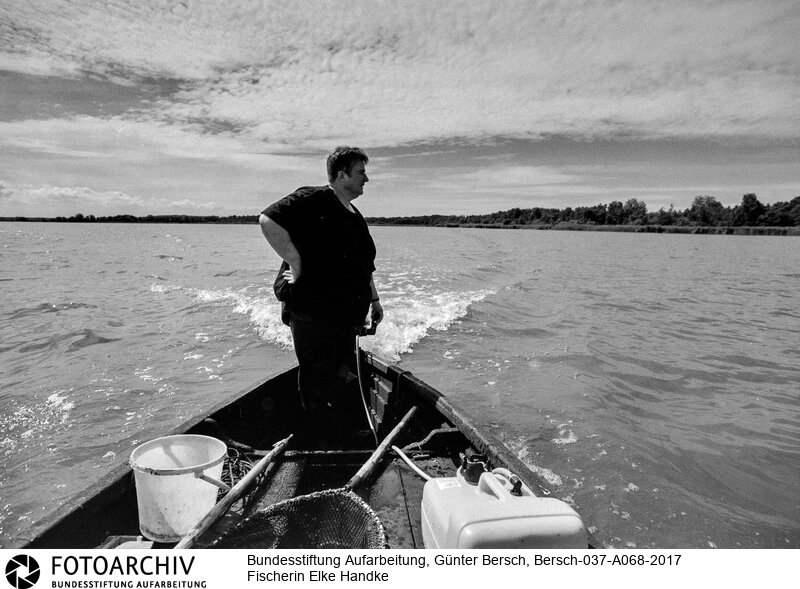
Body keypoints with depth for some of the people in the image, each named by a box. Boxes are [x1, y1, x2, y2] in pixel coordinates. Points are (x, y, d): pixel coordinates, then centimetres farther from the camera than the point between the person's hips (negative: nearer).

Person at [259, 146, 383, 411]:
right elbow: (268, 220, -22)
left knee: (339, 375, 17)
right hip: (311, 312, -8)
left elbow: (364, 265, 24)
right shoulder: (313, 199, -9)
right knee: (318, 376, 1)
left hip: (348, 313, 8)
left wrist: (374, 300, 22)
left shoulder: (356, 216, 18)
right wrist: (295, 262, -22)